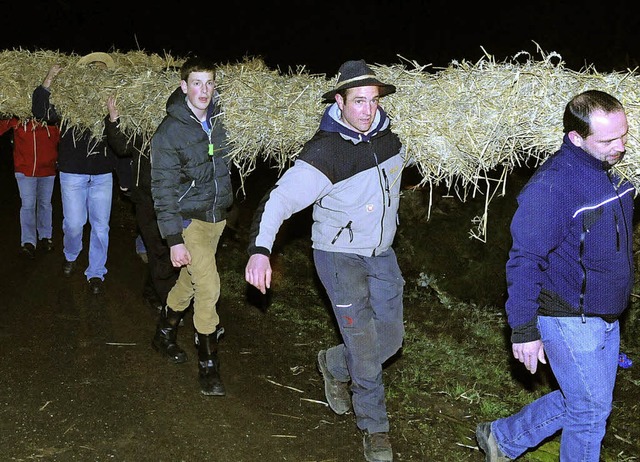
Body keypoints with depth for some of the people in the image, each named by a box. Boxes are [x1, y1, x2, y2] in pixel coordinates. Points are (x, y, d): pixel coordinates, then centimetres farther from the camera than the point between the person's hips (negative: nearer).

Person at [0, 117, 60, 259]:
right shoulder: (16, 116, -8)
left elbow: (60, 138, -5)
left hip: (47, 169, 1)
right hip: (24, 170, -1)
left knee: (45, 203, 14)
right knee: (27, 205, -2)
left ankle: (45, 236, 29)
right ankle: (28, 242, 2)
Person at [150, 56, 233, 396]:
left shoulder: (218, 117, 0)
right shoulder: (169, 132, -15)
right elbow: (164, 190, -15)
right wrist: (174, 239, -18)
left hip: (217, 215, 6)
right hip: (189, 219, -6)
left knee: (190, 281, 18)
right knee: (208, 288, -12)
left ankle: (165, 334, 40)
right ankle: (208, 365, 0)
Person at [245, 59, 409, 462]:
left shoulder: (388, 133, -5)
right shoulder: (325, 151, -23)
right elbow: (279, 199, -30)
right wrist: (260, 250, -41)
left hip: (382, 253, 6)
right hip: (339, 255, -6)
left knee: (391, 338, 9)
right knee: (364, 345, -7)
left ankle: (335, 365, 38)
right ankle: (374, 427, 14)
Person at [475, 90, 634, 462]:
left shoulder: (614, 168, 0)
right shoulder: (553, 184, -25)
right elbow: (525, 260, -21)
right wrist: (523, 329, -18)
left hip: (606, 316, 8)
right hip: (568, 319, -8)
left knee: (585, 402, 19)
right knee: (592, 409, 3)